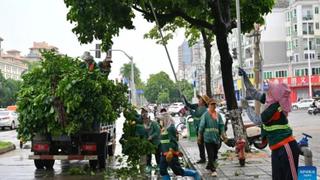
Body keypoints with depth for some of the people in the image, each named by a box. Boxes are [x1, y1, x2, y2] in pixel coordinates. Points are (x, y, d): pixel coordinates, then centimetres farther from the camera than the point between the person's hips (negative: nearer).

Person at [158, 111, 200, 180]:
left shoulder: (171, 128, -15)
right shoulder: (164, 129, 13)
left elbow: (173, 141, -22)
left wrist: (170, 152, -29)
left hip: (171, 154, -9)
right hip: (164, 154, 9)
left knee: (178, 171, -1)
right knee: (163, 171, 5)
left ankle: (195, 174, 18)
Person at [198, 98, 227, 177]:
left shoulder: (218, 115, 8)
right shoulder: (205, 115, -4)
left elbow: (221, 125, 7)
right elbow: (201, 126, -3)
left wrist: (223, 134, -6)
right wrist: (199, 136, -2)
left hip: (216, 138, 5)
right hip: (208, 137, -5)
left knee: (215, 155, 12)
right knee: (211, 155, -6)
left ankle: (209, 166, 32)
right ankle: (213, 170, -1)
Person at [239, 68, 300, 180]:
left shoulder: (275, 108, -19)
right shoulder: (272, 102, 6)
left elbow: (257, 120, -13)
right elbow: (253, 93, 15)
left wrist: (247, 107, -1)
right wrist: (245, 77, 15)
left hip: (286, 148, -9)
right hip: (277, 149, 9)